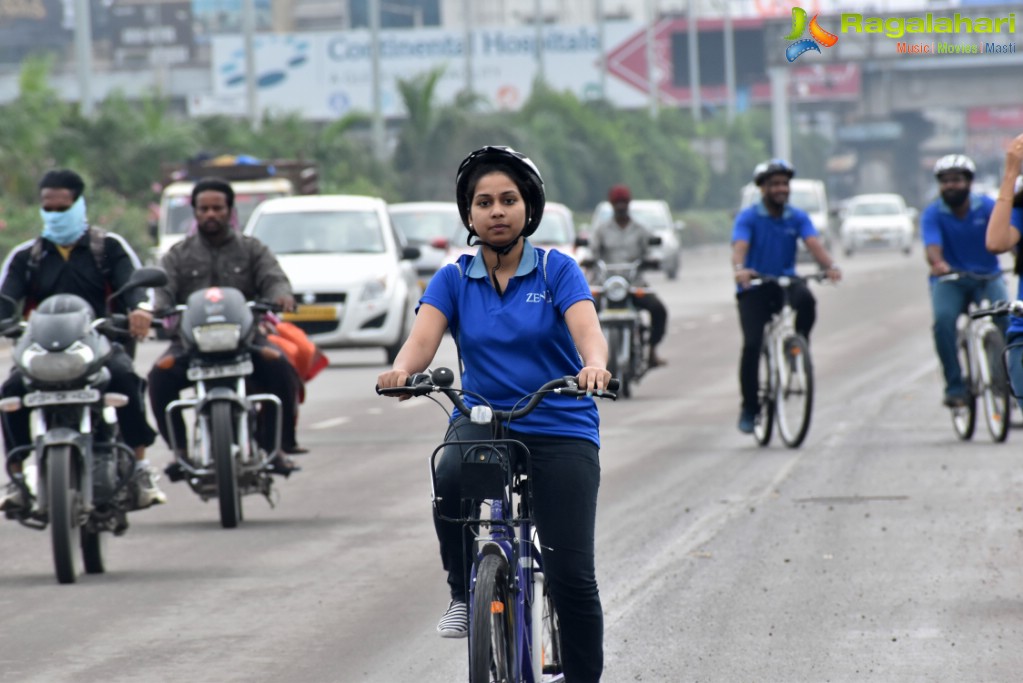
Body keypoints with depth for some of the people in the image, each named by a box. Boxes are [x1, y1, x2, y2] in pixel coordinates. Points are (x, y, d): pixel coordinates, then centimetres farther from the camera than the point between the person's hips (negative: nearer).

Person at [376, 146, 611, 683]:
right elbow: (423, 338, -11)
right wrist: (401, 371, -35)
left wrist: (595, 365, -42)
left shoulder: (557, 271, -2)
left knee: (572, 574, -10)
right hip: (481, 418, 1)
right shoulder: (453, 280, 4)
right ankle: (463, 594, -13)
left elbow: (587, 329, -18)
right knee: (452, 477, -35)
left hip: (560, 427, -1)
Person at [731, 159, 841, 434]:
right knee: (752, 344, -16)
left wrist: (830, 265, -34)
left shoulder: (797, 217, 3)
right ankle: (749, 408, -2)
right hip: (754, 288, -2)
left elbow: (813, 243, -13)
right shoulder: (748, 217, -5)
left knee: (806, 300, -34)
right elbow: (739, 246, -22)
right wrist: (739, 269, -45)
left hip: (785, 282, 2)